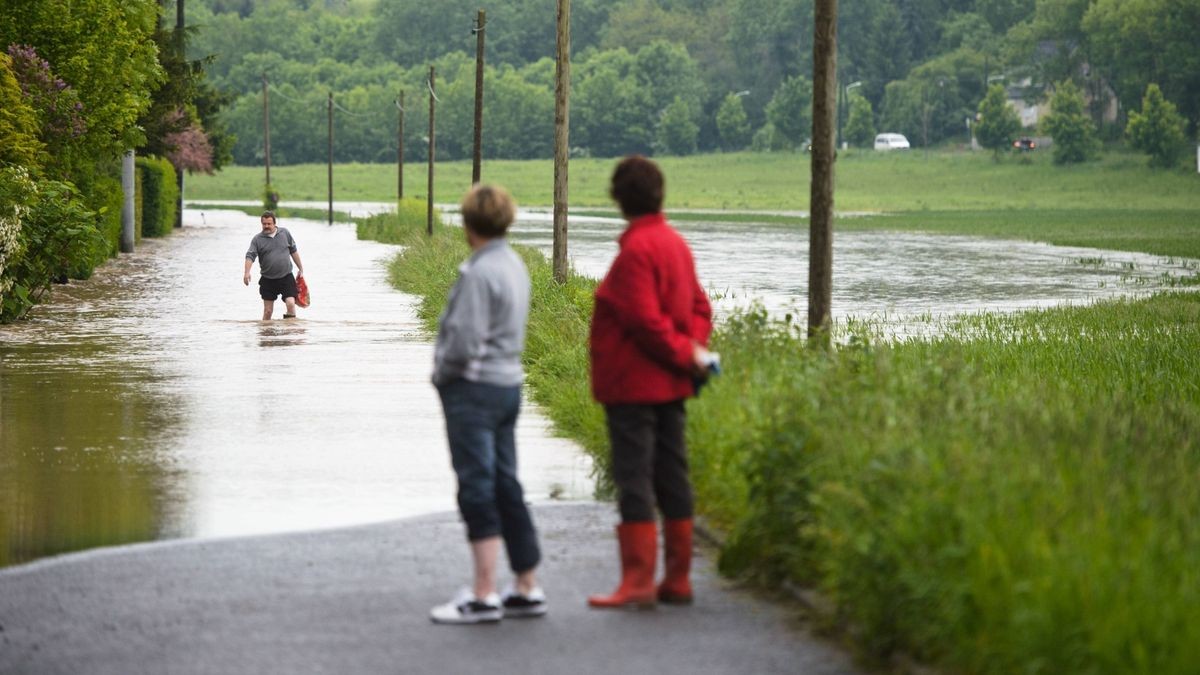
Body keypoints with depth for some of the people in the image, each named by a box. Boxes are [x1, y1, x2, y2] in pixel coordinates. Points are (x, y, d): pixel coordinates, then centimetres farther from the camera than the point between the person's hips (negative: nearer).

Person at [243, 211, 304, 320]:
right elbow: (250, 256, -12)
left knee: (290, 304, -15)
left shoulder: (285, 233, 5)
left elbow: (293, 251, 13)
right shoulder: (257, 239, -1)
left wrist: (300, 269, 14)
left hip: (286, 277, 0)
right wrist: (247, 272, -28)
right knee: (268, 311, 4)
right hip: (268, 280, 0)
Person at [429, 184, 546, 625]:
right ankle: (527, 589, 15)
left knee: (477, 489, -6)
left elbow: (465, 341, -21)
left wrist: (440, 374, -3)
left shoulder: (479, 273, -18)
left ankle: (483, 597, -4)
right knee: (505, 487, 12)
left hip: (473, 389, -9)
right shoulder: (514, 266, 11)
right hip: (508, 383, 9)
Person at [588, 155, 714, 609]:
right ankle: (677, 580, 15)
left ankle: (638, 582, -7)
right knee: (671, 476, 11)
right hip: (671, 385, 9)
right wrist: (692, 350, 0)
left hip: (633, 385, -9)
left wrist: (685, 354, -11)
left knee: (633, 478, -6)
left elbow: (645, 320, -22)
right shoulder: (675, 243, 11)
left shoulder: (636, 249, -17)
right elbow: (699, 306, 15)